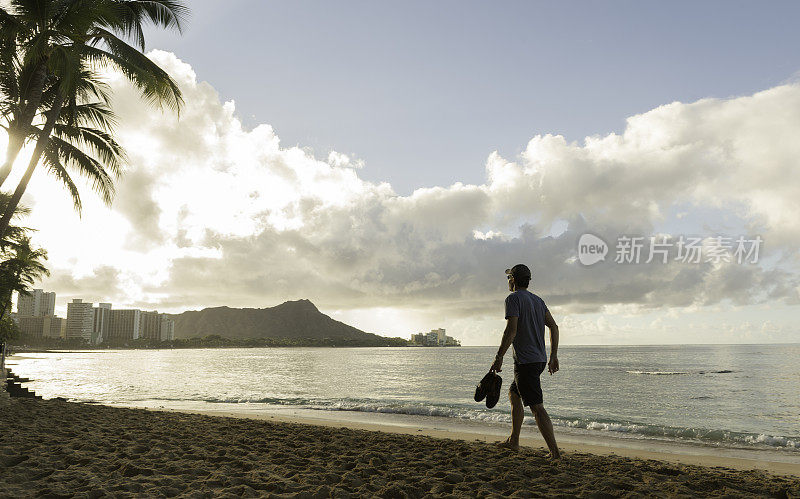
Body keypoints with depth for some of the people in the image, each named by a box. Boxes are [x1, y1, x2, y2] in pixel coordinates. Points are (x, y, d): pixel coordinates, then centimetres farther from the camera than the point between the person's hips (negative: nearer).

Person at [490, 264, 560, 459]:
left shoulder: (513, 298, -9)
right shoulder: (538, 300, 15)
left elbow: (511, 330, -20)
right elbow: (554, 327, 13)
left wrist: (499, 358, -16)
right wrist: (554, 357, 16)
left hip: (525, 361, -9)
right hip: (540, 359, 9)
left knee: (537, 407, -9)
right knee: (513, 393, 22)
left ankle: (555, 451, -11)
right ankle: (513, 441, 27)